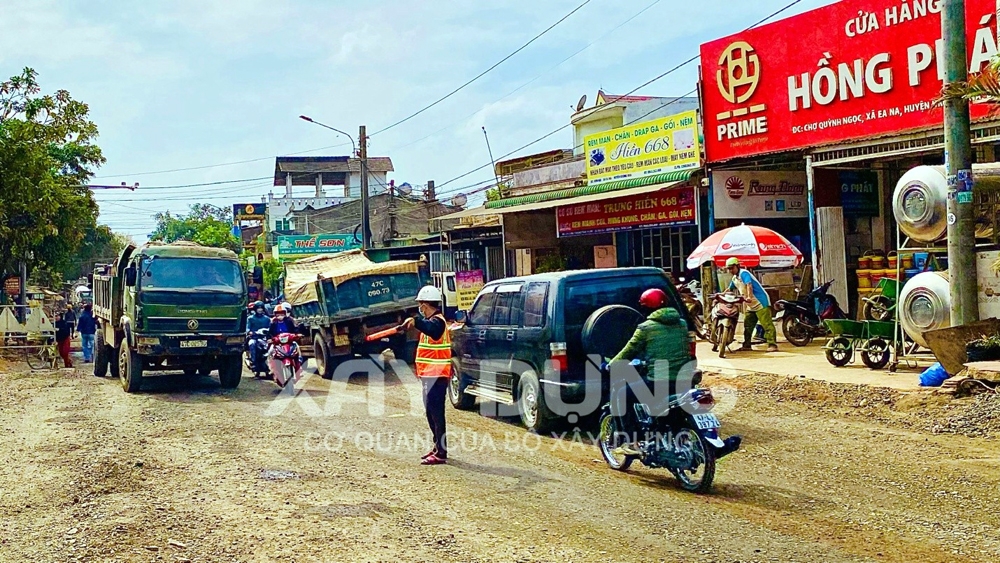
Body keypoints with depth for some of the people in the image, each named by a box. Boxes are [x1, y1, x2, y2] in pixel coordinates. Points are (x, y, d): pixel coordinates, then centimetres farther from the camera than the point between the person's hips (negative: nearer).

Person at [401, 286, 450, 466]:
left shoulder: (437, 321, -16)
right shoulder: (431, 321, 16)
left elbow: (432, 330, -40)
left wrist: (416, 321, -50)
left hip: (436, 375, -11)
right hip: (429, 374, 11)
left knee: (435, 412, -10)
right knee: (431, 412, 16)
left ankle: (441, 453, -10)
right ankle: (438, 446, 26)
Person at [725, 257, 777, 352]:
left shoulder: (743, 273, -14)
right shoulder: (735, 278, 15)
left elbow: (749, 285, -30)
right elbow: (730, 288, 33)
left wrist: (749, 297, -43)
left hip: (761, 302, -10)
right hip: (751, 305, 10)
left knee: (767, 324, -13)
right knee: (747, 325, 12)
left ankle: (772, 345, -18)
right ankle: (747, 345, 20)